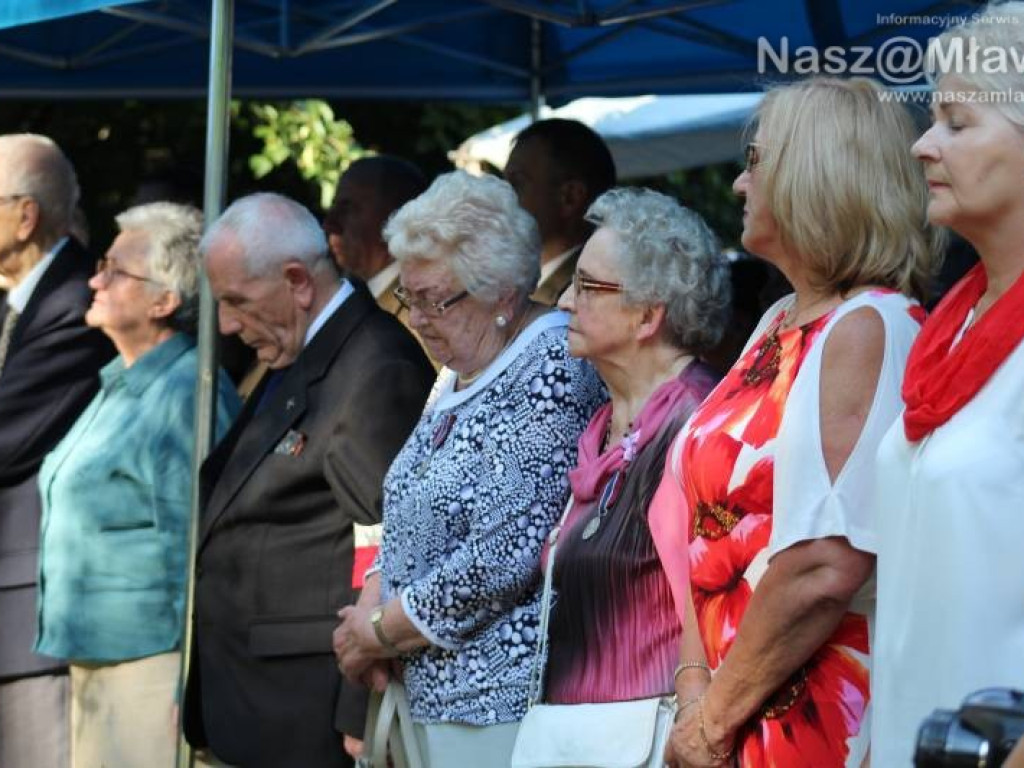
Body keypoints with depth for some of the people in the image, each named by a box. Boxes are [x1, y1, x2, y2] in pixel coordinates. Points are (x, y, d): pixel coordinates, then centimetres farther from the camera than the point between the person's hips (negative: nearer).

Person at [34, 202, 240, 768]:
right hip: (96, 661, 10)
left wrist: (191, 691, -18)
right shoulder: (119, 386, 15)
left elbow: (194, 547, -18)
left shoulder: (187, 392, -15)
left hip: (152, 663, -9)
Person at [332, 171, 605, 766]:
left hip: (504, 703, -8)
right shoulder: (460, 374, 13)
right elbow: (410, 514, 19)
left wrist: (383, 629, -10)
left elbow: (501, 561, -21)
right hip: (437, 693, 8)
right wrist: (371, 608, 1)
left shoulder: (553, 373, -16)